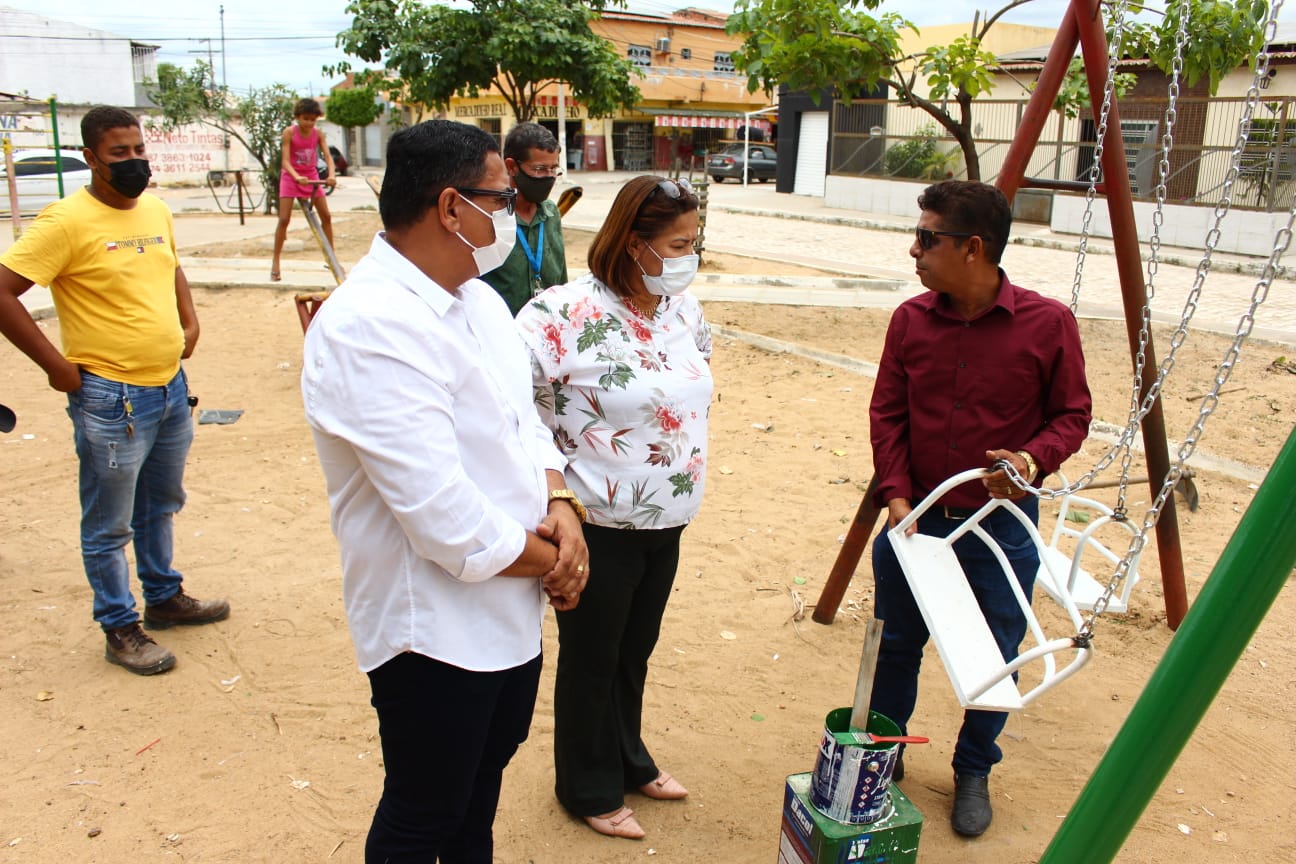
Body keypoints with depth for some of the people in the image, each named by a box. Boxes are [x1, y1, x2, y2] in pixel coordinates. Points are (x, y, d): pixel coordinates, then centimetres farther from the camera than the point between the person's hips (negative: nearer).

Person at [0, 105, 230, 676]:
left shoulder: (156, 210, 7)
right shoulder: (67, 220, -16)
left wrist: (189, 320, 11)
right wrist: (56, 364, -16)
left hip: (170, 387, 8)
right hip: (111, 400, -7)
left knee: (160, 505, 23)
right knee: (110, 526, 7)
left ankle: (164, 598, 40)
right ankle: (120, 629, 22)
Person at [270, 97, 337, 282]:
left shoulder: (318, 133, -5)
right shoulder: (289, 132, -15)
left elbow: (328, 156, -13)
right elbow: (285, 161, -20)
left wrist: (332, 175, -33)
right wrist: (297, 177, -38)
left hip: (311, 176, 4)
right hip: (291, 177, -3)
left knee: (326, 216, 0)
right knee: (284, 219, -9)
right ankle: (275, 263, -2)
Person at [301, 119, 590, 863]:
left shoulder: (479, 299, 3)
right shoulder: (370, 328, -26)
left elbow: (524, 419, 10)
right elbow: (442, 515, -29)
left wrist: (561, 507, -10)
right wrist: (550, 563, -15)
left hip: (512, 607, 9)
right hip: (435, 626, -8)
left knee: (487, 771, 28)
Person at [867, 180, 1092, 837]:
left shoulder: (1048, 324, -13)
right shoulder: (910, 319, -4)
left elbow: (1071, 414, -4)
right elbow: (887, 412, 0)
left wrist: (1035, 458, -23)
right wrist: (895, 492, -10)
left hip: (1001, 521, -2)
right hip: (916, 517, 3)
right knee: (896, 645, 16)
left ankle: (974, 773, 37)